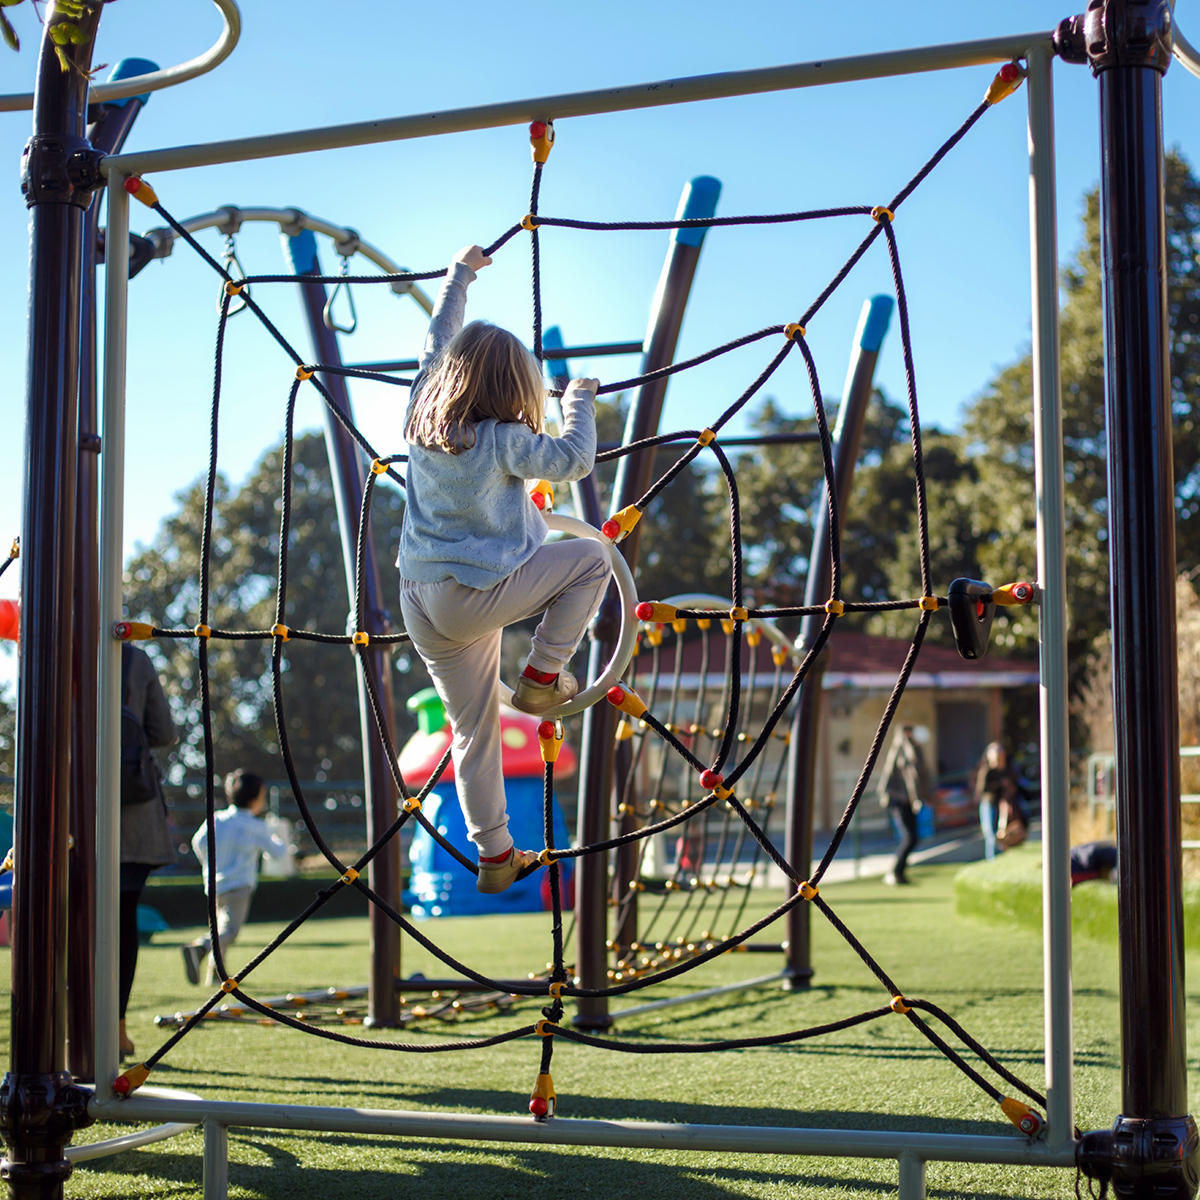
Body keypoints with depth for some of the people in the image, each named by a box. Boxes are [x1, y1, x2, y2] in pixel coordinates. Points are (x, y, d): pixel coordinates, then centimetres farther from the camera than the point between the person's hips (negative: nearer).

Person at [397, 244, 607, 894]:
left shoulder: (421, 415, 4)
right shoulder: (500, 440, -14)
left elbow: (438, 340, 19)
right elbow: (574, 458, -8)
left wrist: (460, 274, 31)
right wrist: (580, 400, 9)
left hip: (420, 604, 7)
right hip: (474, 595, -7)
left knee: (473, 728, 14)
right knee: (591, 557, 9)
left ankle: (494, 856, 19)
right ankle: (540, 678, 9)